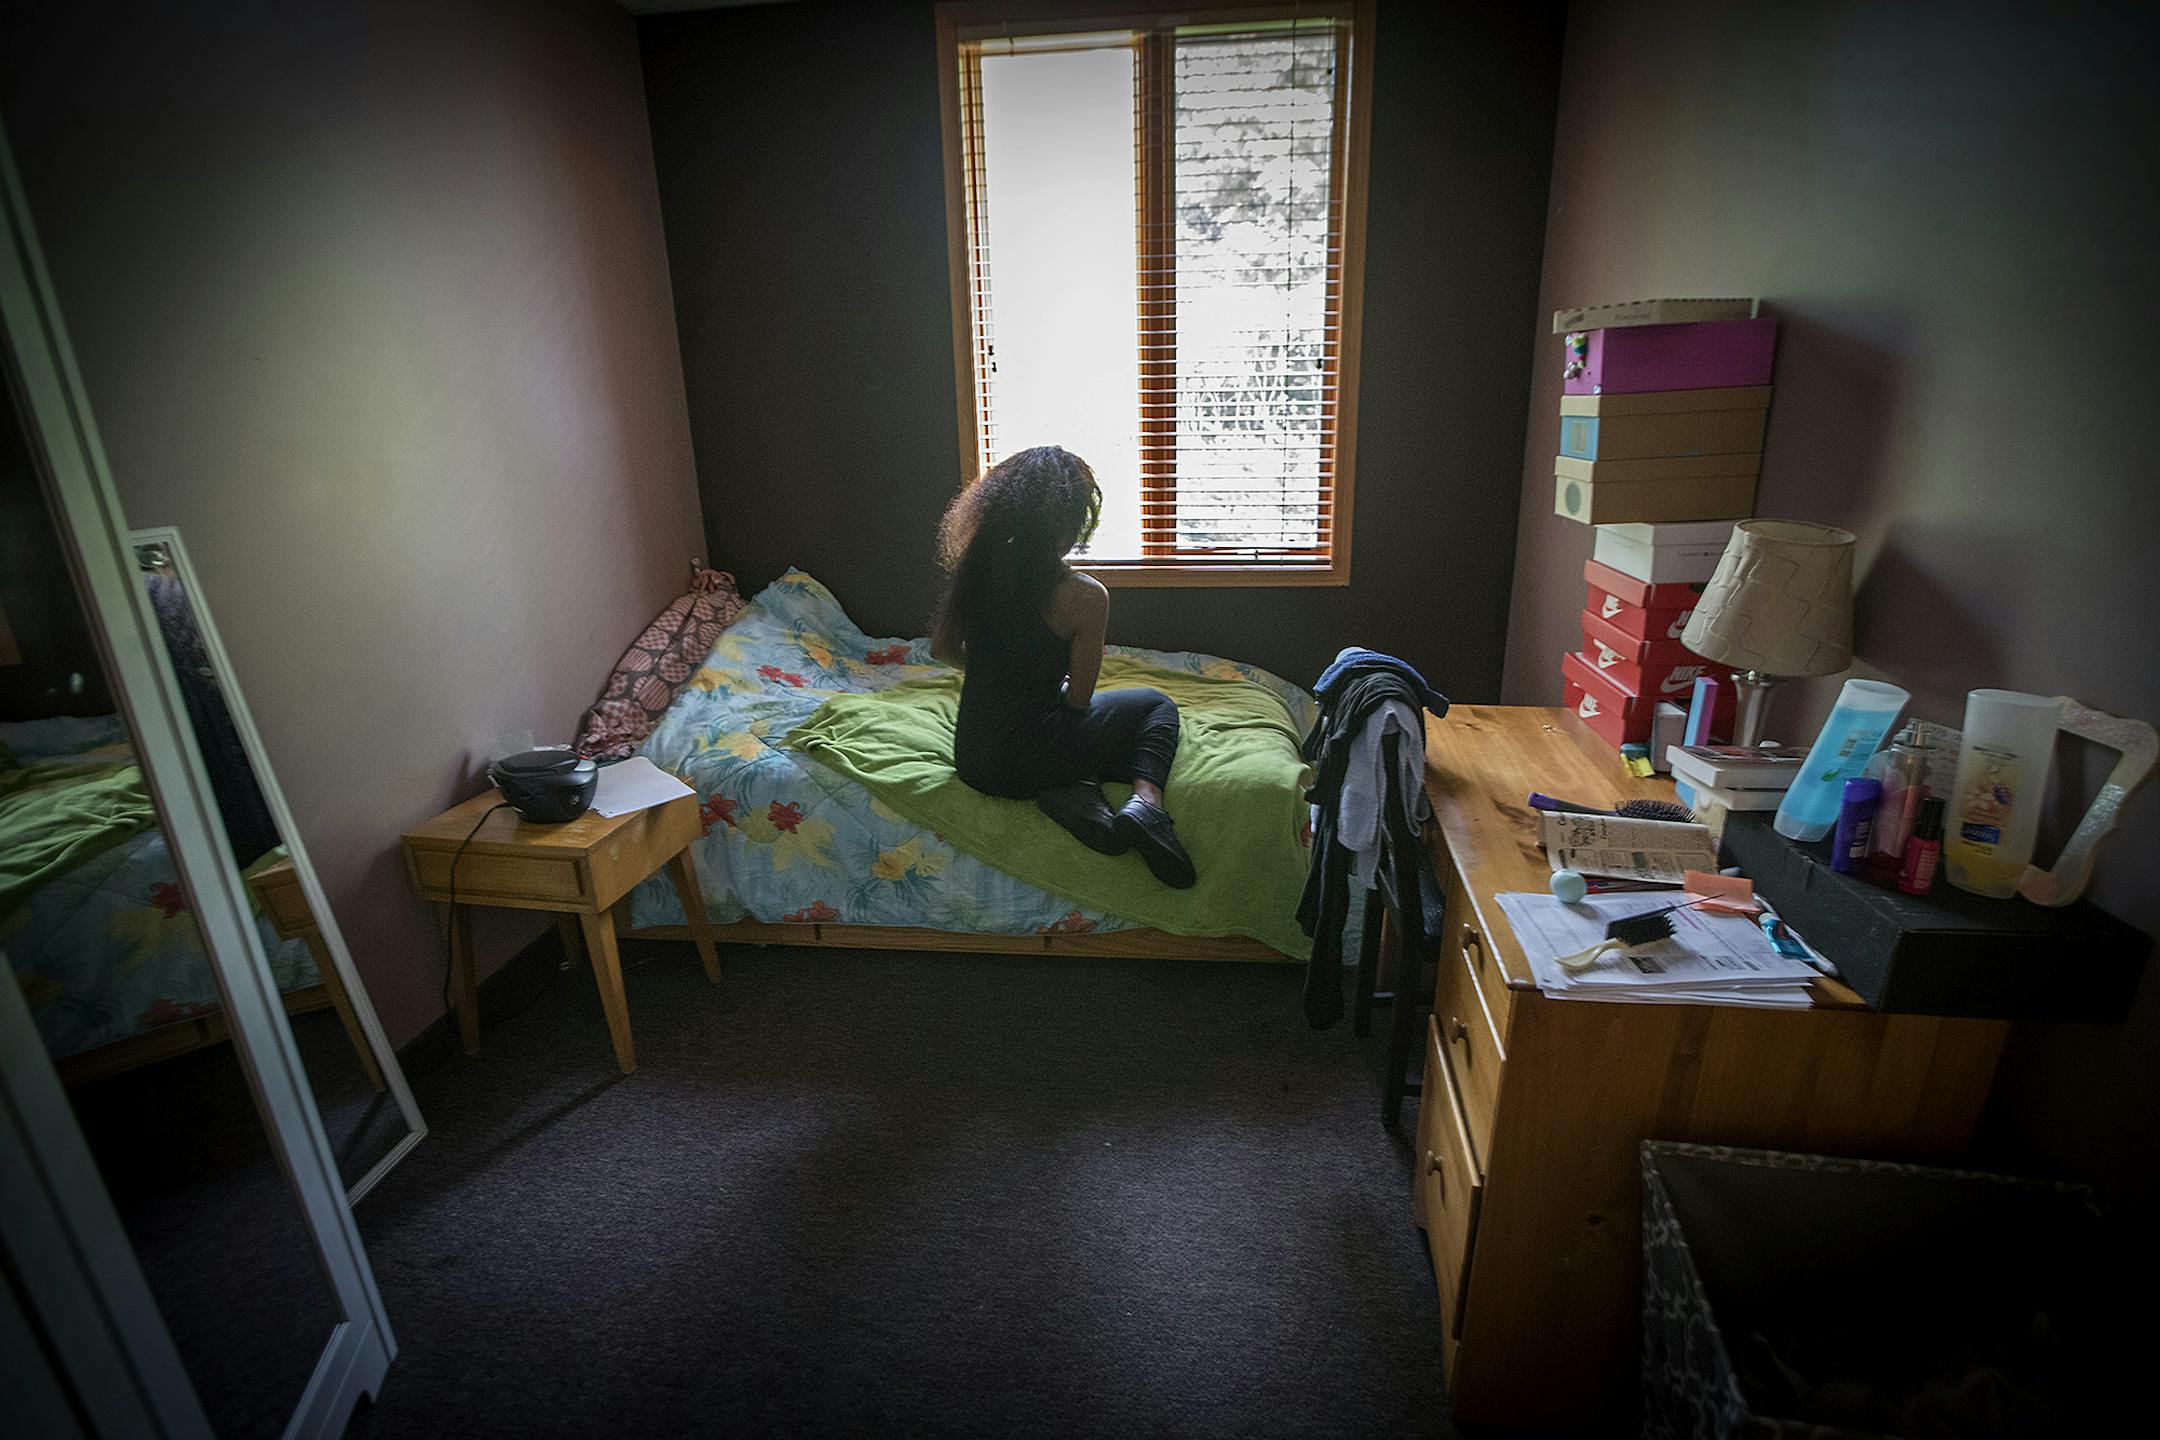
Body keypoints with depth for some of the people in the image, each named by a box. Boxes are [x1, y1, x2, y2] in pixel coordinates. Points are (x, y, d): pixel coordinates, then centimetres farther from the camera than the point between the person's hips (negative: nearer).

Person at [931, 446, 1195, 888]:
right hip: (1029, 763, -5)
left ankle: (1077, 789, 3)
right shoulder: (1085, 596, -19)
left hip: (971, 760, 5)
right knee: (1157, 706, 20)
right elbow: (1078, 698, -9)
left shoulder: (974, 568, -3)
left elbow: (942, 648, 11)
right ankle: (1144, 799, -5)